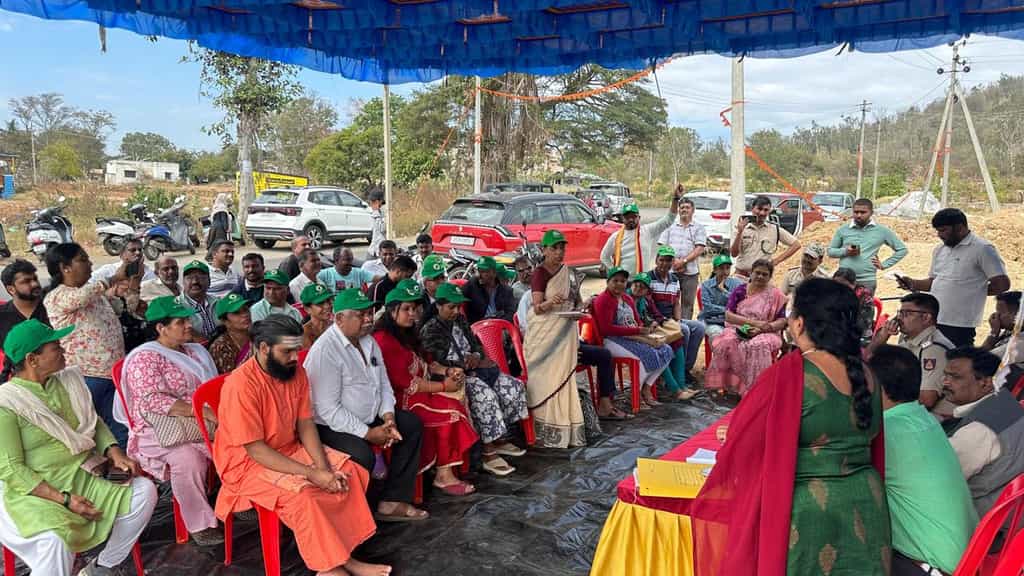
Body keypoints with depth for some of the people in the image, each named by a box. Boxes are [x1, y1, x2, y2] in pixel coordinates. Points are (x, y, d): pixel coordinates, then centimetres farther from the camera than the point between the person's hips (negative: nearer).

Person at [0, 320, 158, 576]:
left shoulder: (69, 379, 6)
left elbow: (94, 423, 15)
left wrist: (115, 452, -5)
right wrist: (64, 499, -21)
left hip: (83, 476, 7)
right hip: (33, 491, -6)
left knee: (144, 491, -12)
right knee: (55, 541, -35)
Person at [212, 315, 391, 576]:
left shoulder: (295, 371, -5)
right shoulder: (241, 385, -27)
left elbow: (305, 424, -1)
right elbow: (256, 449, -25)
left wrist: (324, 468, -17)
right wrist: (311, 473, -27)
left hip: (290, 449, 7)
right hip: (248, 462, -7)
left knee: (349, 473, -7)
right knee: (302, 495, -30)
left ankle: (342, 554, 0)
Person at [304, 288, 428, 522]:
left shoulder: (368, 341, 5)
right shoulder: (325, 350, -22)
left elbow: (384, 384, 12)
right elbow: (328, 409, -24)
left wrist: (388, 418, -7)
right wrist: (368, 433, -22)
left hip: (369, 417, 9)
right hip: (332, 426, -9)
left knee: (412, 424, 2)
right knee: (363, 456, -33)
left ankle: (393, 501, 1)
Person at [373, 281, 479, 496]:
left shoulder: (407, 334, 15)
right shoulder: (384, 341, -15)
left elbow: (423, 364, 19)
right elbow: (405, 382, -19)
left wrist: (447, 372, 1)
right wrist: (443, 386, -15)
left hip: (421, 390, 9)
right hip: (401, 400, -9)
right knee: (449, 409, -22)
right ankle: (444, 475, -11)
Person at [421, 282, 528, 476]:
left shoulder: (461, 321, 13)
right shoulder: (429, 330, -9)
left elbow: (477, 344, 19)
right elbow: (436, 364, -16)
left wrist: (477, 356, -6)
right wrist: (469, 364, -16)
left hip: (470, 371, 8)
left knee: (514, 387, -7)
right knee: (485, 395, -34)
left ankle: (496, 439, 3)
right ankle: (489, 453, -26)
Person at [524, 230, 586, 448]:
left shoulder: (567, 271, 11)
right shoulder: (540, 273, -8)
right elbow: (537, 307, -17)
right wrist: (550, 302, -38)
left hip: (565, 333, 6)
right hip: (544, 335, -6)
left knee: (564, 378, 5)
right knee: (544, 380, -6)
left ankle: (565, 432, 10)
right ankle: (543, 433, -2)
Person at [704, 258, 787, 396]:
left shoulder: (776, 294, 5)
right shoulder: (739, 291, 8)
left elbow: (782, 321, -2)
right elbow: (728, 316, -3)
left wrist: (761, 328, -20)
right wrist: (754, 322, -15)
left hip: (765, 334, -1)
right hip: (738, 330, 1)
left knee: (758, 346, -37)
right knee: (726, 342, -33)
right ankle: (722, 384, -24)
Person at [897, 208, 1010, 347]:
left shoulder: (982, 248, -8)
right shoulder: (940, 249, 16)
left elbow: (1002, 284, -10)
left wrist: (973, 292, 0)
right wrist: (913, 284, 3)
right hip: (933, 321, 7)